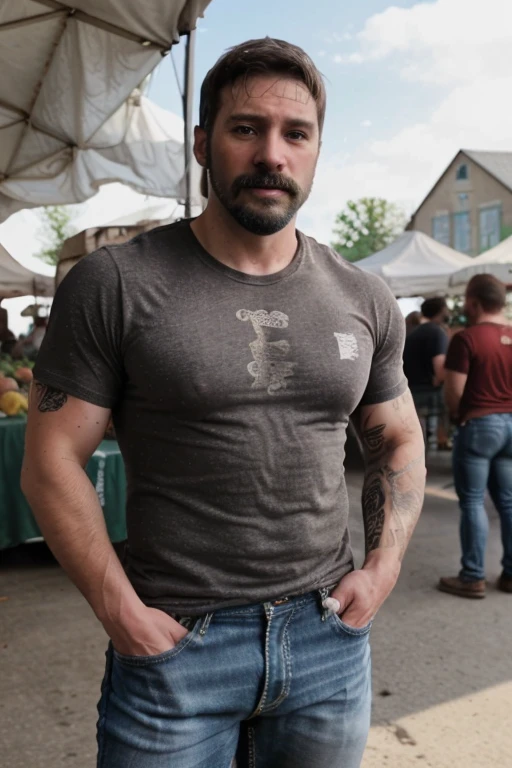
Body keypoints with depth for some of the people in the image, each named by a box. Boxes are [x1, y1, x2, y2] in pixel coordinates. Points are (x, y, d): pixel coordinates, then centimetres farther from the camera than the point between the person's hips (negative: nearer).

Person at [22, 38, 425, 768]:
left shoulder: (366, 301, 2)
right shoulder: (113, 285, -10)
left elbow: (399, 442, 12)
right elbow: (53, 461, -8)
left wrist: (383, 568, 0)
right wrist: (121, 613, -11)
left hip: (331, 635, 4)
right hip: (174, 644, -3)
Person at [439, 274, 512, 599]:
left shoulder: (466, 338, -14)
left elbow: (453, 392, -15)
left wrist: (460, 415, 3)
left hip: (479, 425, -6)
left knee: (473, 502, 2)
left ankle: (473, 577, 7)